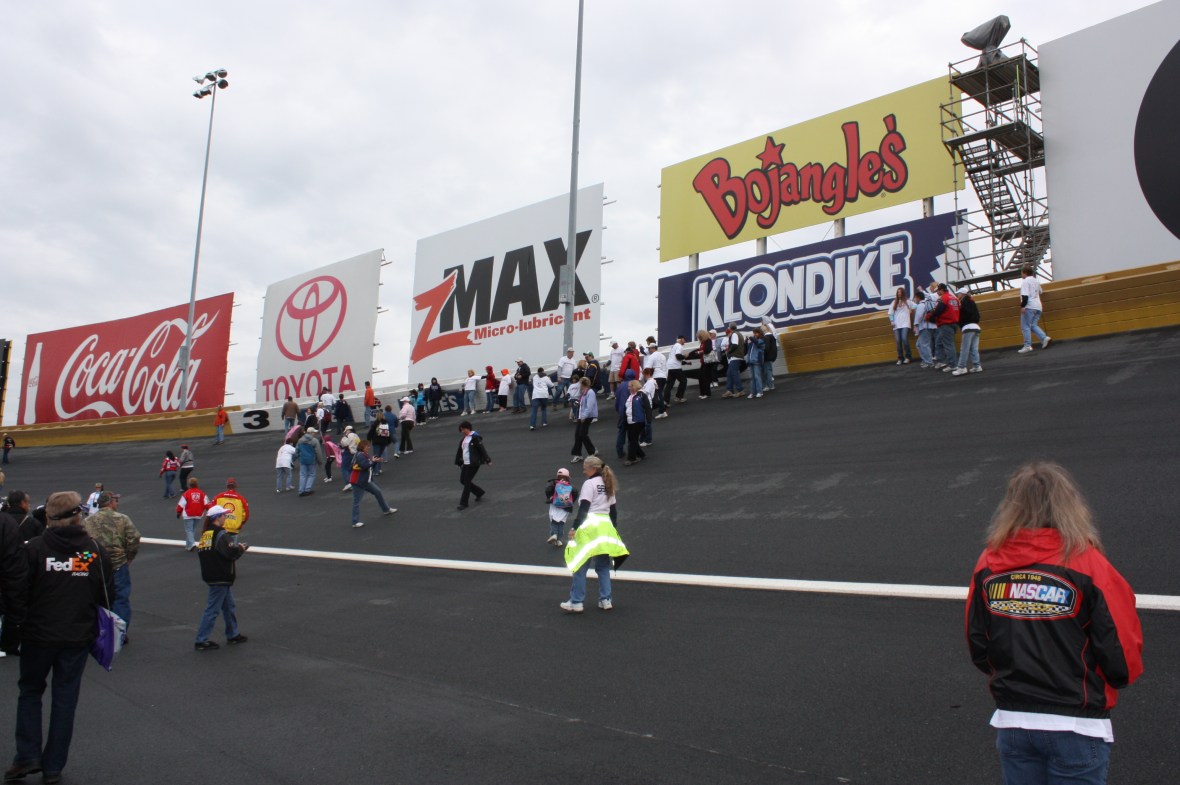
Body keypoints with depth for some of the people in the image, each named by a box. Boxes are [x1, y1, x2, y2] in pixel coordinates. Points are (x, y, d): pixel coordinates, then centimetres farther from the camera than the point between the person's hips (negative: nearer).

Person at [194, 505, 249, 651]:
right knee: (212, 609, -2)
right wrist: (241, 548, -3)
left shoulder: (205, 534, 10)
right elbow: (232, 553, -25)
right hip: (220, 578, -10)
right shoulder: (221, 534, -18)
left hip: (210, 576, 10)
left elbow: (200, 552, 14)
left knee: (229, 606, 19)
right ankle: (200, 641, 2)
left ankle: (233, 635, 28)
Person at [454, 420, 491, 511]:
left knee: (467, 482, -7)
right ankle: (479, 492, 27)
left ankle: (464, 503, 2)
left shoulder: (475, 438, -12)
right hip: (465, 464, 9)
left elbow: (482, 449, -14)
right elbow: (459, 451, 19)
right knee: (462, 480, 10)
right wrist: (458, 463, 19)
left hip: (473, 464, -9)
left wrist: (488, 461, -15)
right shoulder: (463, 439, 13)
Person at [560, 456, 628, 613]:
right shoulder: (608, 485, 16)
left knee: (580, 566, -3)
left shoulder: (589, 483, -6)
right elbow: (613, 510, 17)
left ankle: (576, 602, -3)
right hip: (605, 527, 7)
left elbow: (583, 508, -13)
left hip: (589, 526, -7)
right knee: (603, 566, 13)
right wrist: (614, 528, 22)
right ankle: (606, 600, 11)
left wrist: (574, 527, -15)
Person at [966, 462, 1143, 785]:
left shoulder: (988, 564, -5)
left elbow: (978, 649, 1)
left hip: (1011, 723, 3)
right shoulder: (1088, 564, -15)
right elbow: (1124, 654, -12)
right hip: (1076, 728, -3)